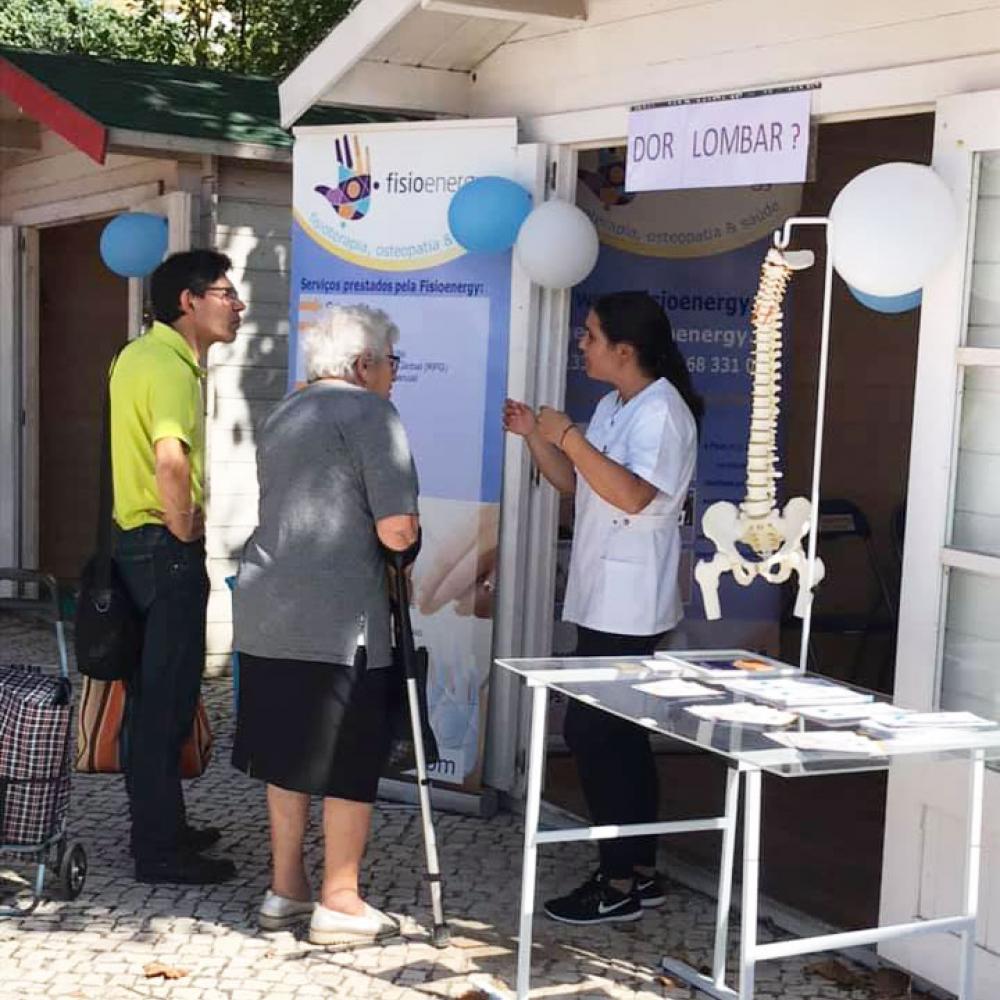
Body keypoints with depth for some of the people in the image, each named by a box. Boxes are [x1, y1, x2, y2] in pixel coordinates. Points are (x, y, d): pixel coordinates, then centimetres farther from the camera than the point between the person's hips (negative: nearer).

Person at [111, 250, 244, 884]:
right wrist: (185, 531, -19)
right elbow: (171, 459, -34)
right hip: (167, 549, -10)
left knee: (153, 697, 17)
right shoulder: (171, 366, -18)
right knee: (168, 701, -3)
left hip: (138, 541, 10)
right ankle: (161, 850, 5)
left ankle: (158, 826, 28)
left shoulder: (140, 354, 13)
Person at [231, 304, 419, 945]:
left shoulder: (282, 418, 18)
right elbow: (397, 532, -15)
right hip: (339, 623, -8)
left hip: (266, 615, 8)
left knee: (289, 753, 16)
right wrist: (408, 528, 6)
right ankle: (339, 903, 9)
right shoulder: (372, 416, -8)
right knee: (351, 761, 3)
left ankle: (286, 889, 24)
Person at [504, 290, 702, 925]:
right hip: (605, 600, 10)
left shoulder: (662, 412, -16)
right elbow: (575, 483, 18)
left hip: (628, 605, -10)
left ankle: (621, 884, 1)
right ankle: (640, 872, 22)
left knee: (594, 731, -8)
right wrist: (535, 435, 5)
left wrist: (570, 437, -26)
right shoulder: (614, 407, 15)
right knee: (618, 735, 13)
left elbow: (633, 495, -29)